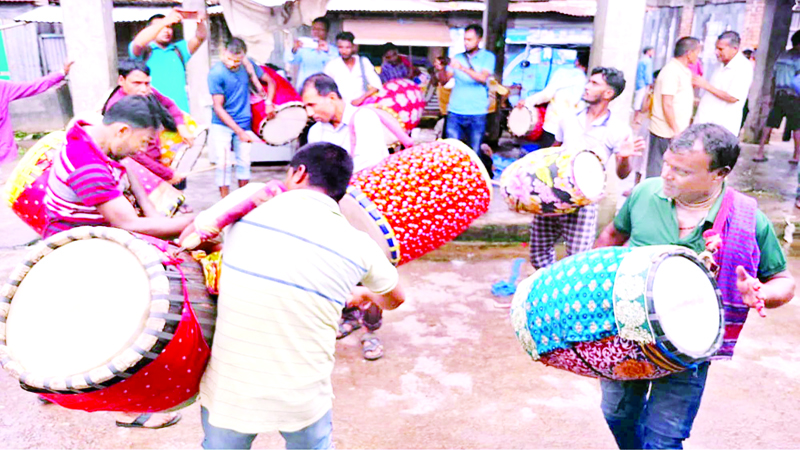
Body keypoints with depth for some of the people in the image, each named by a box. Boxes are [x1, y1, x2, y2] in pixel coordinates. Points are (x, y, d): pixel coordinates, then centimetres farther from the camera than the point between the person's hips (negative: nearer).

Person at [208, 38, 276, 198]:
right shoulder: (216, 73, -15)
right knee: (223, 163, -7)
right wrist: (239, 131, -20)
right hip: (222, 125, -4)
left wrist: (269, 102, -7)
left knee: (244, 161, 10)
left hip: (244, 123, 4)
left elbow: (270, 81, 11)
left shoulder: (248, 65, -3)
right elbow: (218, 108, -15)